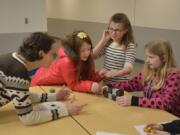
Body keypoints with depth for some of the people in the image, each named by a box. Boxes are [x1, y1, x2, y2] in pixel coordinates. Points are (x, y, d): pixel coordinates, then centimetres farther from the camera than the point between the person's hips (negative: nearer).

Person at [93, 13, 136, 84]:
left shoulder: (130, 46, -12)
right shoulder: (107, 43, 5)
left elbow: (128, 69, -25)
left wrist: (117, 73, -47)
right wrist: (103, 40, -4)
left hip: (120, 84, -4)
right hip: (105, 82, 5)